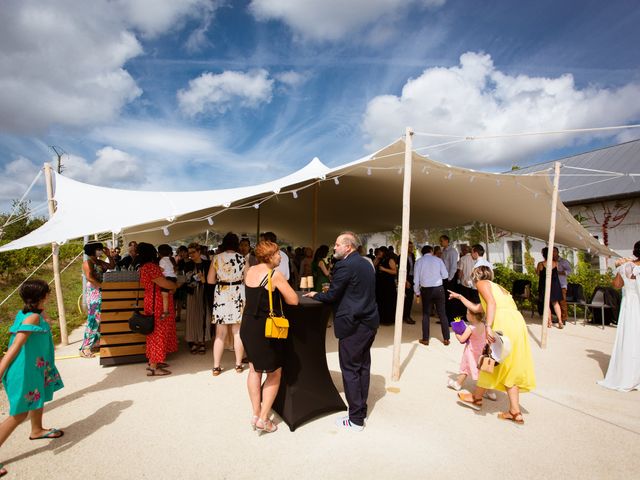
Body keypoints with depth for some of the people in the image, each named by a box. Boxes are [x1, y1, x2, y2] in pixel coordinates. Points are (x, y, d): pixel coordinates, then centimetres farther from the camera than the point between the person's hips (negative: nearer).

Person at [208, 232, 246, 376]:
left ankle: (216, 367, 12)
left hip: (221, 297, 1)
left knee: (220, 334, 8)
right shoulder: (242, 259, -3)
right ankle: (238, 364, 16)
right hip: (238, 297, -1)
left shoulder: (216, 258, -1)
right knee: (238, 333, 9)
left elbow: (210, 280, 0)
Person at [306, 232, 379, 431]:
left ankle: (356, 419, 11)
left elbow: (332, 295, -13)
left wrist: (315, 295, 6)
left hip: (353, 325, -9)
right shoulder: (366, 264, 12)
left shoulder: (345, 265, -16)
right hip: (369, 322, 9)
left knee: (350, 370, 2)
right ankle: (361, 409, 30)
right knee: (363, 366, 17)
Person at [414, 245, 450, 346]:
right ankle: (446, 339, 15)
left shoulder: (419, 261, 1)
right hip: (439, 288, 0)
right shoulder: (438, 259, 1)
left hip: (425, 290, 0)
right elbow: (445, 275, 1)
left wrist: (417, 293, 9)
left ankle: (425, 339, 14)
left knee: (426, 314, 10)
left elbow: (416, 278, 1)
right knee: (442, 313, 9)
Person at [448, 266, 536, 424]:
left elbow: (491, 303, -12)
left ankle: (477, 398, 25)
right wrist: (459, 297, 57)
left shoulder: (482, 283, 9)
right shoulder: (498, 288, 33)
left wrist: (488, 327, -20)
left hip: (504, 323, -8)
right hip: (517, 322, 8)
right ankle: (515, 412, 16)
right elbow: (476, 308, 44)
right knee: (508, 368, 15)